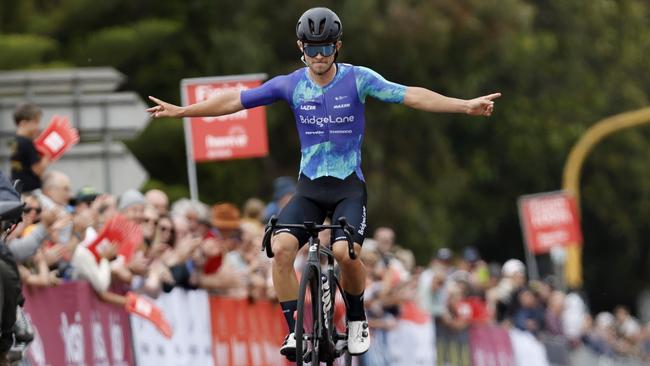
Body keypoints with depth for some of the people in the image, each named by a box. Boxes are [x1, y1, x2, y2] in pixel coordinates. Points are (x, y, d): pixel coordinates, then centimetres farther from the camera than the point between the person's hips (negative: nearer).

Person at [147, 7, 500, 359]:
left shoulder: (358, 79, -6)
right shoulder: (290, 84, 0)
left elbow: (409, 95, -14)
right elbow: (237, 100, 6)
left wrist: (465, 105, -24)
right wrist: (180, 111, 9)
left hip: (349, 187, -2)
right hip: (309, 188, 2)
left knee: (345, 251, -27)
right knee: (281, 247, -23)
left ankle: (356, 320, 0)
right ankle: (295, 330, -13)